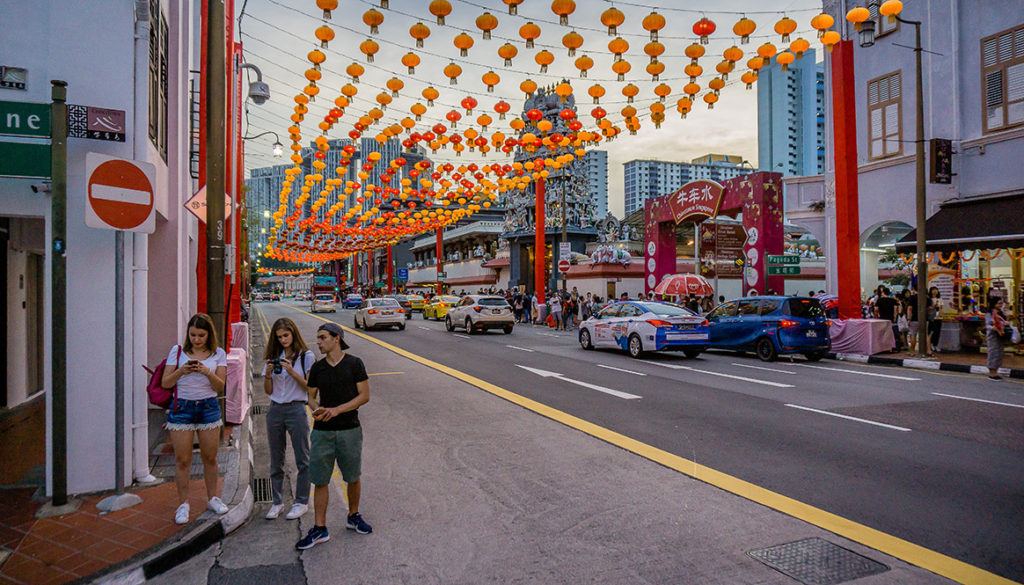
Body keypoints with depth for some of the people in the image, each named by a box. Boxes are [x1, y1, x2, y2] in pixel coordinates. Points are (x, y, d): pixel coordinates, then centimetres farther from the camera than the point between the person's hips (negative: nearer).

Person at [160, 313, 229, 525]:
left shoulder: (218, 354, 3)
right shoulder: (178, 351, 1)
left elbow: (220, 386, -3)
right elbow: (165, 383, -1)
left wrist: (207, 372, -21)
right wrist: (181, 371, -18)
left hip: (209, 407, 1)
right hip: (182, 406, -1)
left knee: (210, 457, 9)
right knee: (182, 460, 2)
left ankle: (212, 498, 25)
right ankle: (183, 504, 16)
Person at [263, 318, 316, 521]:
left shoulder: (306, 356, -3)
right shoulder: (273, 357, 8)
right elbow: (268, 391, 8)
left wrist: (292, 371, -18)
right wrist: (268, 373, -9)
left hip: (296, 409, -4)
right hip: (275, 410, 4)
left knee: (302, 460, 3)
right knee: (276, 460, 11)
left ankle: (301, 502, 15)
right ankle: (277, 502, 23)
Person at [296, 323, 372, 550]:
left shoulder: (354, 364, -5)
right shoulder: (317, 368, 6)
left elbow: (364, 395, -7)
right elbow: (310, 395, 11)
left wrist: (337, 410, -16)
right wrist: (316, 410, -11)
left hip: (350, 430, -2)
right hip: (322, 431, 2)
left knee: (353, 478, 11)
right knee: (320, 480, 4)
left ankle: (354, 517, 33)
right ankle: (320, 529, 16)